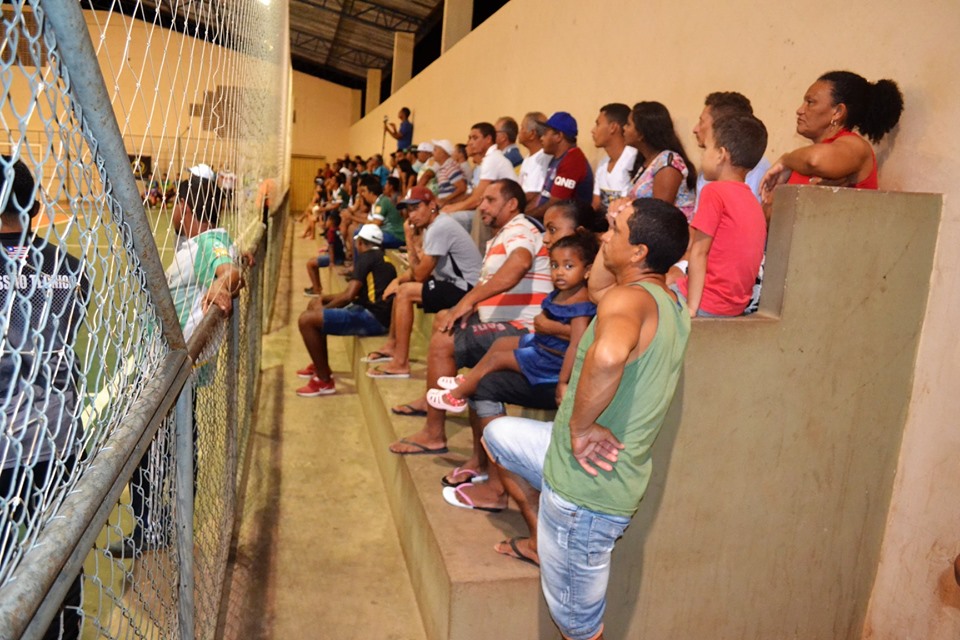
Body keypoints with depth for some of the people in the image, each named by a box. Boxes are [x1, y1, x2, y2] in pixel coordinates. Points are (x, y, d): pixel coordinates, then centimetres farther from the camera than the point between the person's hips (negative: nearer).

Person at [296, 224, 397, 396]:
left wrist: (324, 308, 0)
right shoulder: (383, 259, 20)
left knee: (306, 320, -16)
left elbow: (349, 295, -16)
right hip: (375, 314, 10)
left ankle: (324, 381, -7)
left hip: (372, 318, -10)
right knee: (315, 304, 22)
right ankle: (320, 365, 28)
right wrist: (324, 301, 17)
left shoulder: (366, 257, -7)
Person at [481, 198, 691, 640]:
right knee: (496, 434, 27)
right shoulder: (671, 304, 6)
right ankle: (541, 541, 36)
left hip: (588, 488, -9)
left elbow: (608, 355, -46)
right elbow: (597, 285, 26)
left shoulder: (628, 298, -23)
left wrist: (579, 427, -33)